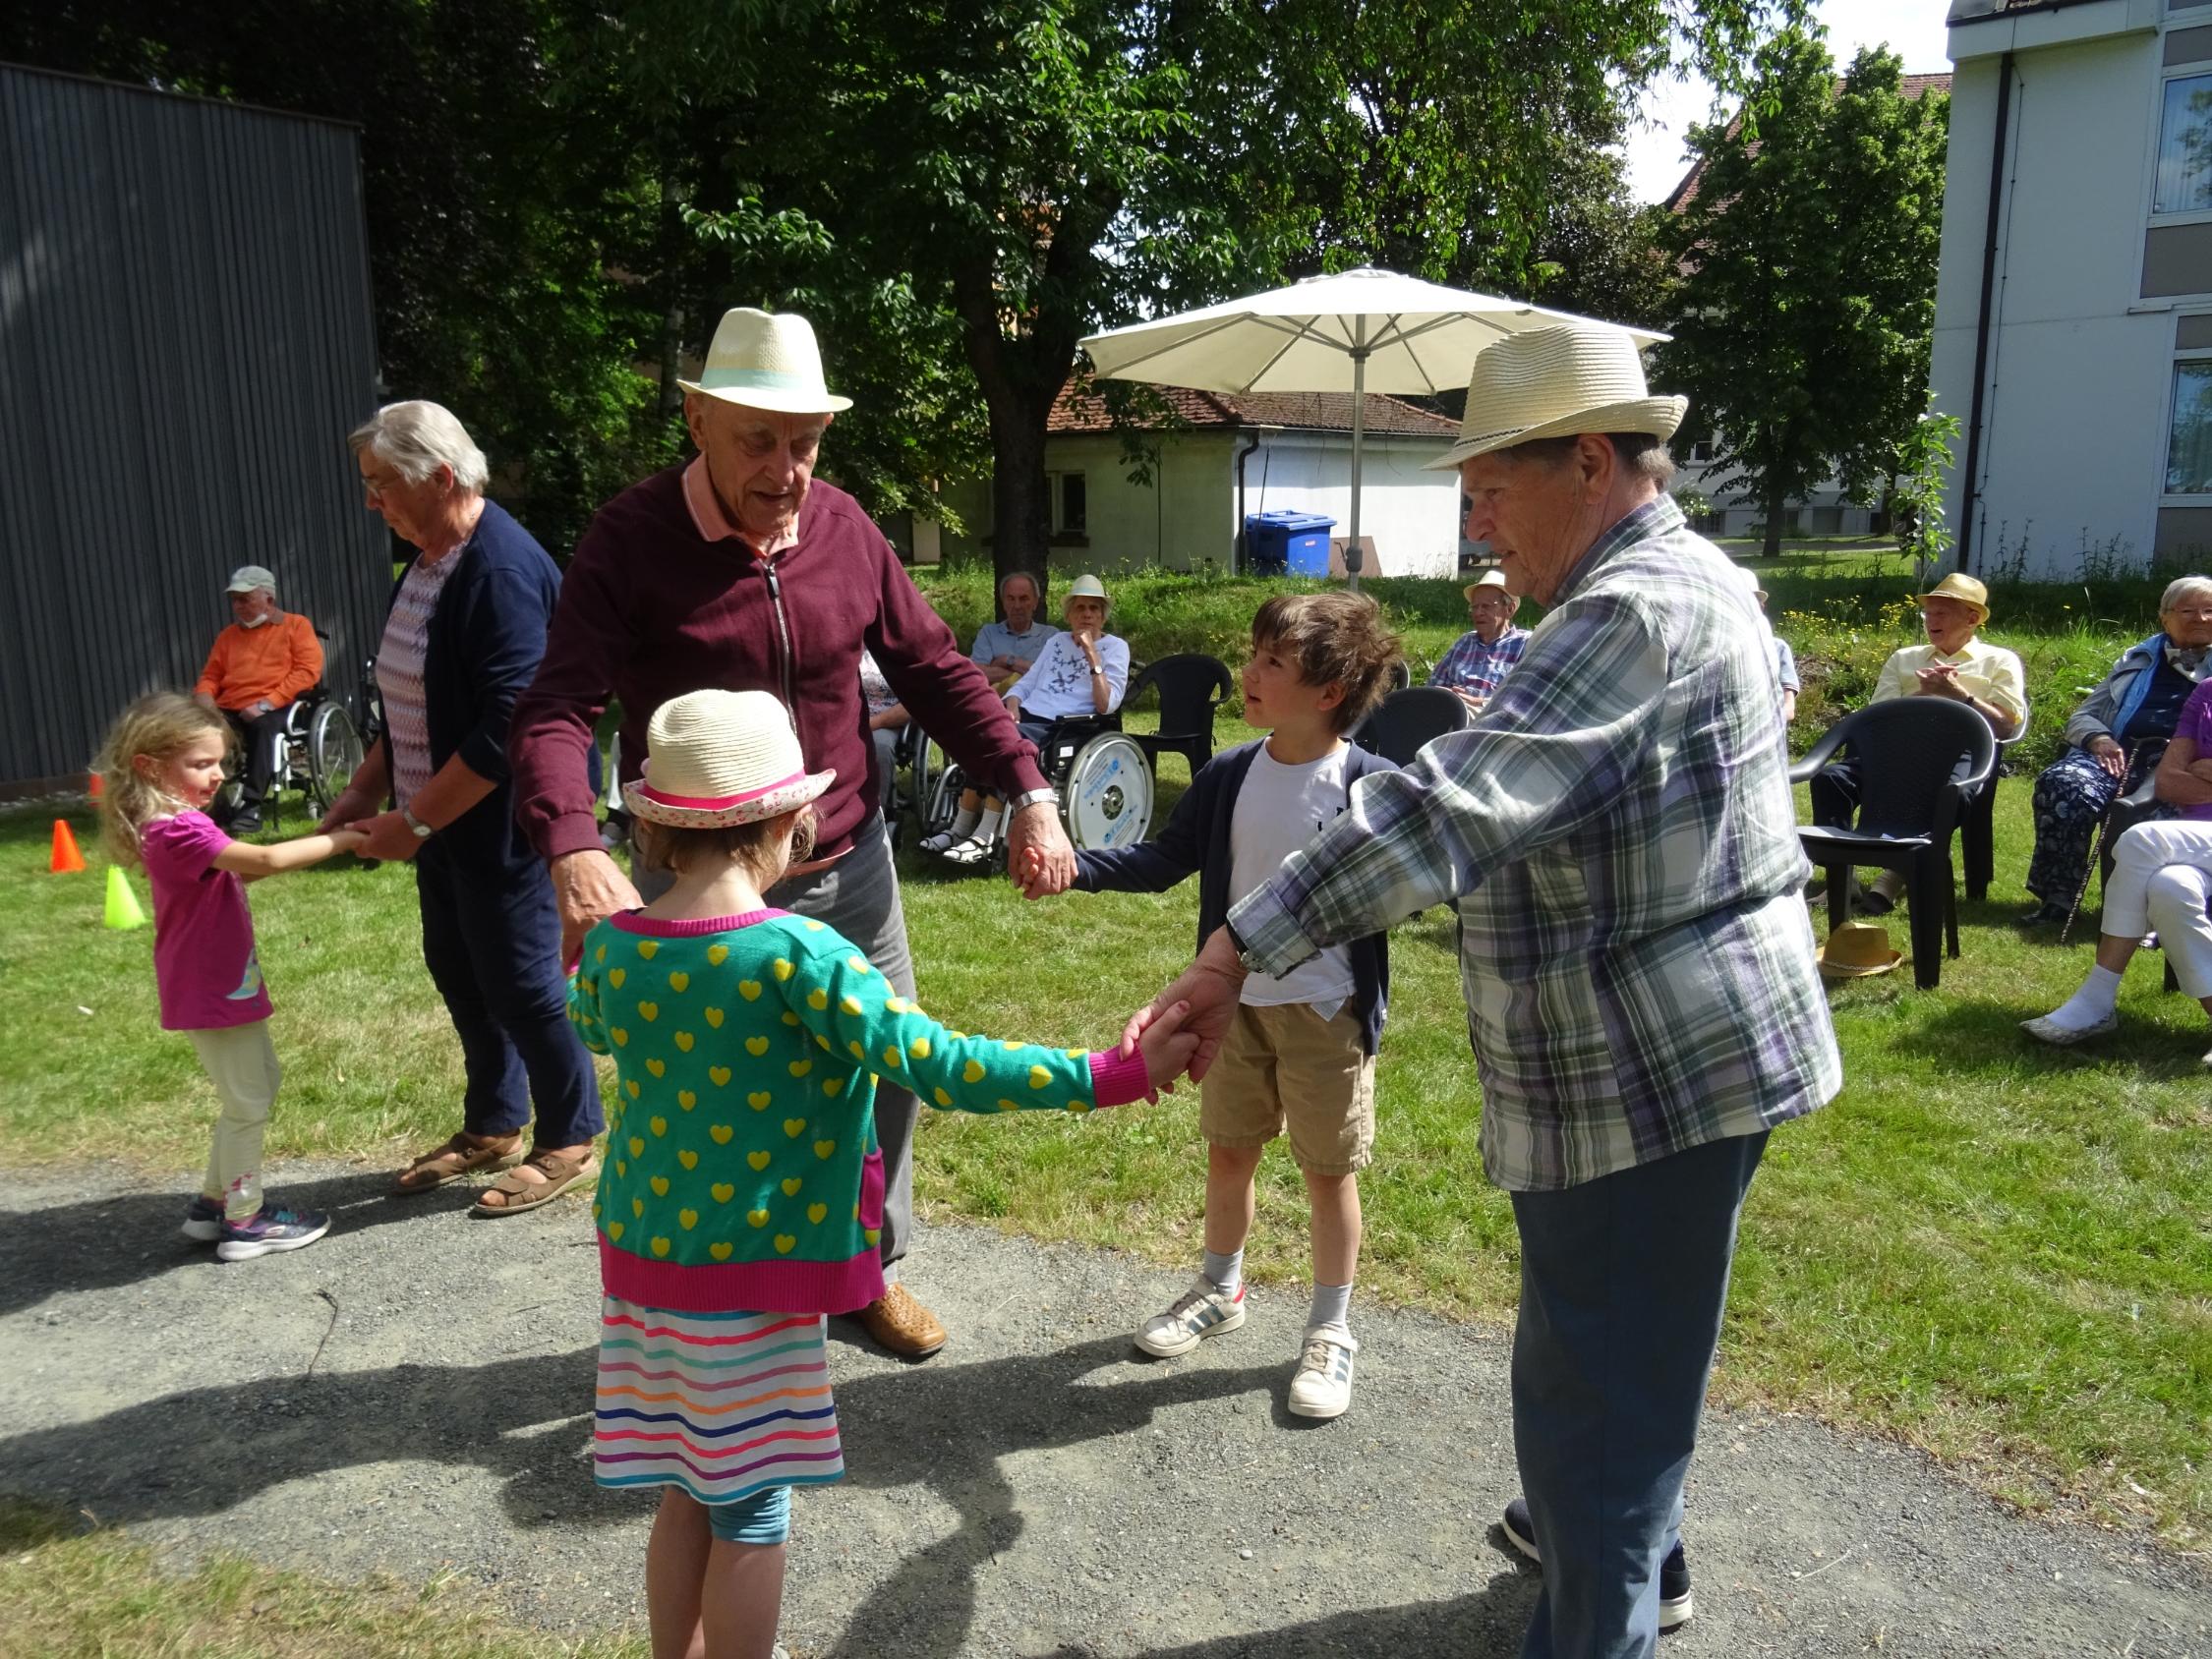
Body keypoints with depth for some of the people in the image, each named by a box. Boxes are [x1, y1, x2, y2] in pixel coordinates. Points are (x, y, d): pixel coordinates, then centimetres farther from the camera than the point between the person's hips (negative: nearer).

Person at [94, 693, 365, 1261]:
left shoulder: (175, 825, 9)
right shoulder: (180, 831, -24)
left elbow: (240, 868, 10)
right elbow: (265, 860, -33)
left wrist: (320, 843, -1)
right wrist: (340, 839, -24)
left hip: (225, 986, 10)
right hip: (213, 993, -10)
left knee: (261, 1085, 21)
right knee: (248, 1104, 1)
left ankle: (213, 1203, 31)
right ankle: (244, 1222, 13)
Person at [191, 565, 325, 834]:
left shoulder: (297, 625, 10)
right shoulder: (228, 635, 27)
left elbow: (308, 671, -4)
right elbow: (210, 675, 27)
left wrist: (265, 703, -14)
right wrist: (205, 699, 1)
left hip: (277, 709, -5)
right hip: (229, 711, 5)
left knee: (263, 726, -40)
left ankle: (251, 805, -42)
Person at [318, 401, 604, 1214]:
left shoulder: (504, 571, -23)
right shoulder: (427, 559, 8)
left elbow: (508, 728, -27)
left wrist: (413, 822, -22)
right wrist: (370, 786, 11)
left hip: (501, 824, -9)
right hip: (439, 819, 10)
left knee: (522, 982, 2)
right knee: (459, 973, 18)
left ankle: (570, 1140, 21)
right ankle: (491, 1127, 36)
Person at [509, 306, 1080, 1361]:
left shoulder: (842, 528, -2)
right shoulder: (631, 540, -14)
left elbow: (936, 671, 3)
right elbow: (556, 710, -22)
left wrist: (1028, 792, -7)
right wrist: (574, 852, -40)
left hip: (848, 870, 4)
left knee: (885, 1074, 14)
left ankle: (867, 1268, 39)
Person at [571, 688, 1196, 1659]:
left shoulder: (612, 948, -3)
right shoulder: (797, 954, -21)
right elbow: (940, 1068, -25)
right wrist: (1115, 1076, -22)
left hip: (643, 1257, 6)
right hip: (753, 1275, -6)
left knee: (686, 1493, 21)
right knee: (750, 1508, 11)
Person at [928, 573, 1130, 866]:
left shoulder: (1115, 647, 6)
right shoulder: (1057, 641, 24)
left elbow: (1106, 705, -6)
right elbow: (1026, 683, 21)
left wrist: (1093, 658, -13)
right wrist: (1012, 703, -1)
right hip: (1028, 716, 5)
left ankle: (985, 838, -30)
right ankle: (961, 828, -23)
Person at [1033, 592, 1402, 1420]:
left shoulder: (1370, 786, -16)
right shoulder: (1228, 776, -3)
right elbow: (1164, 859, 3)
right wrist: (1078, 867, -10)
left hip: (1327, 1011, -4)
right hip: (1238, 1001, 5)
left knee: (1328, 1168, 10)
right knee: (1227, 1150, 19)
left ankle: (1330, 1329, 29)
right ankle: (1219, 1289, 42)